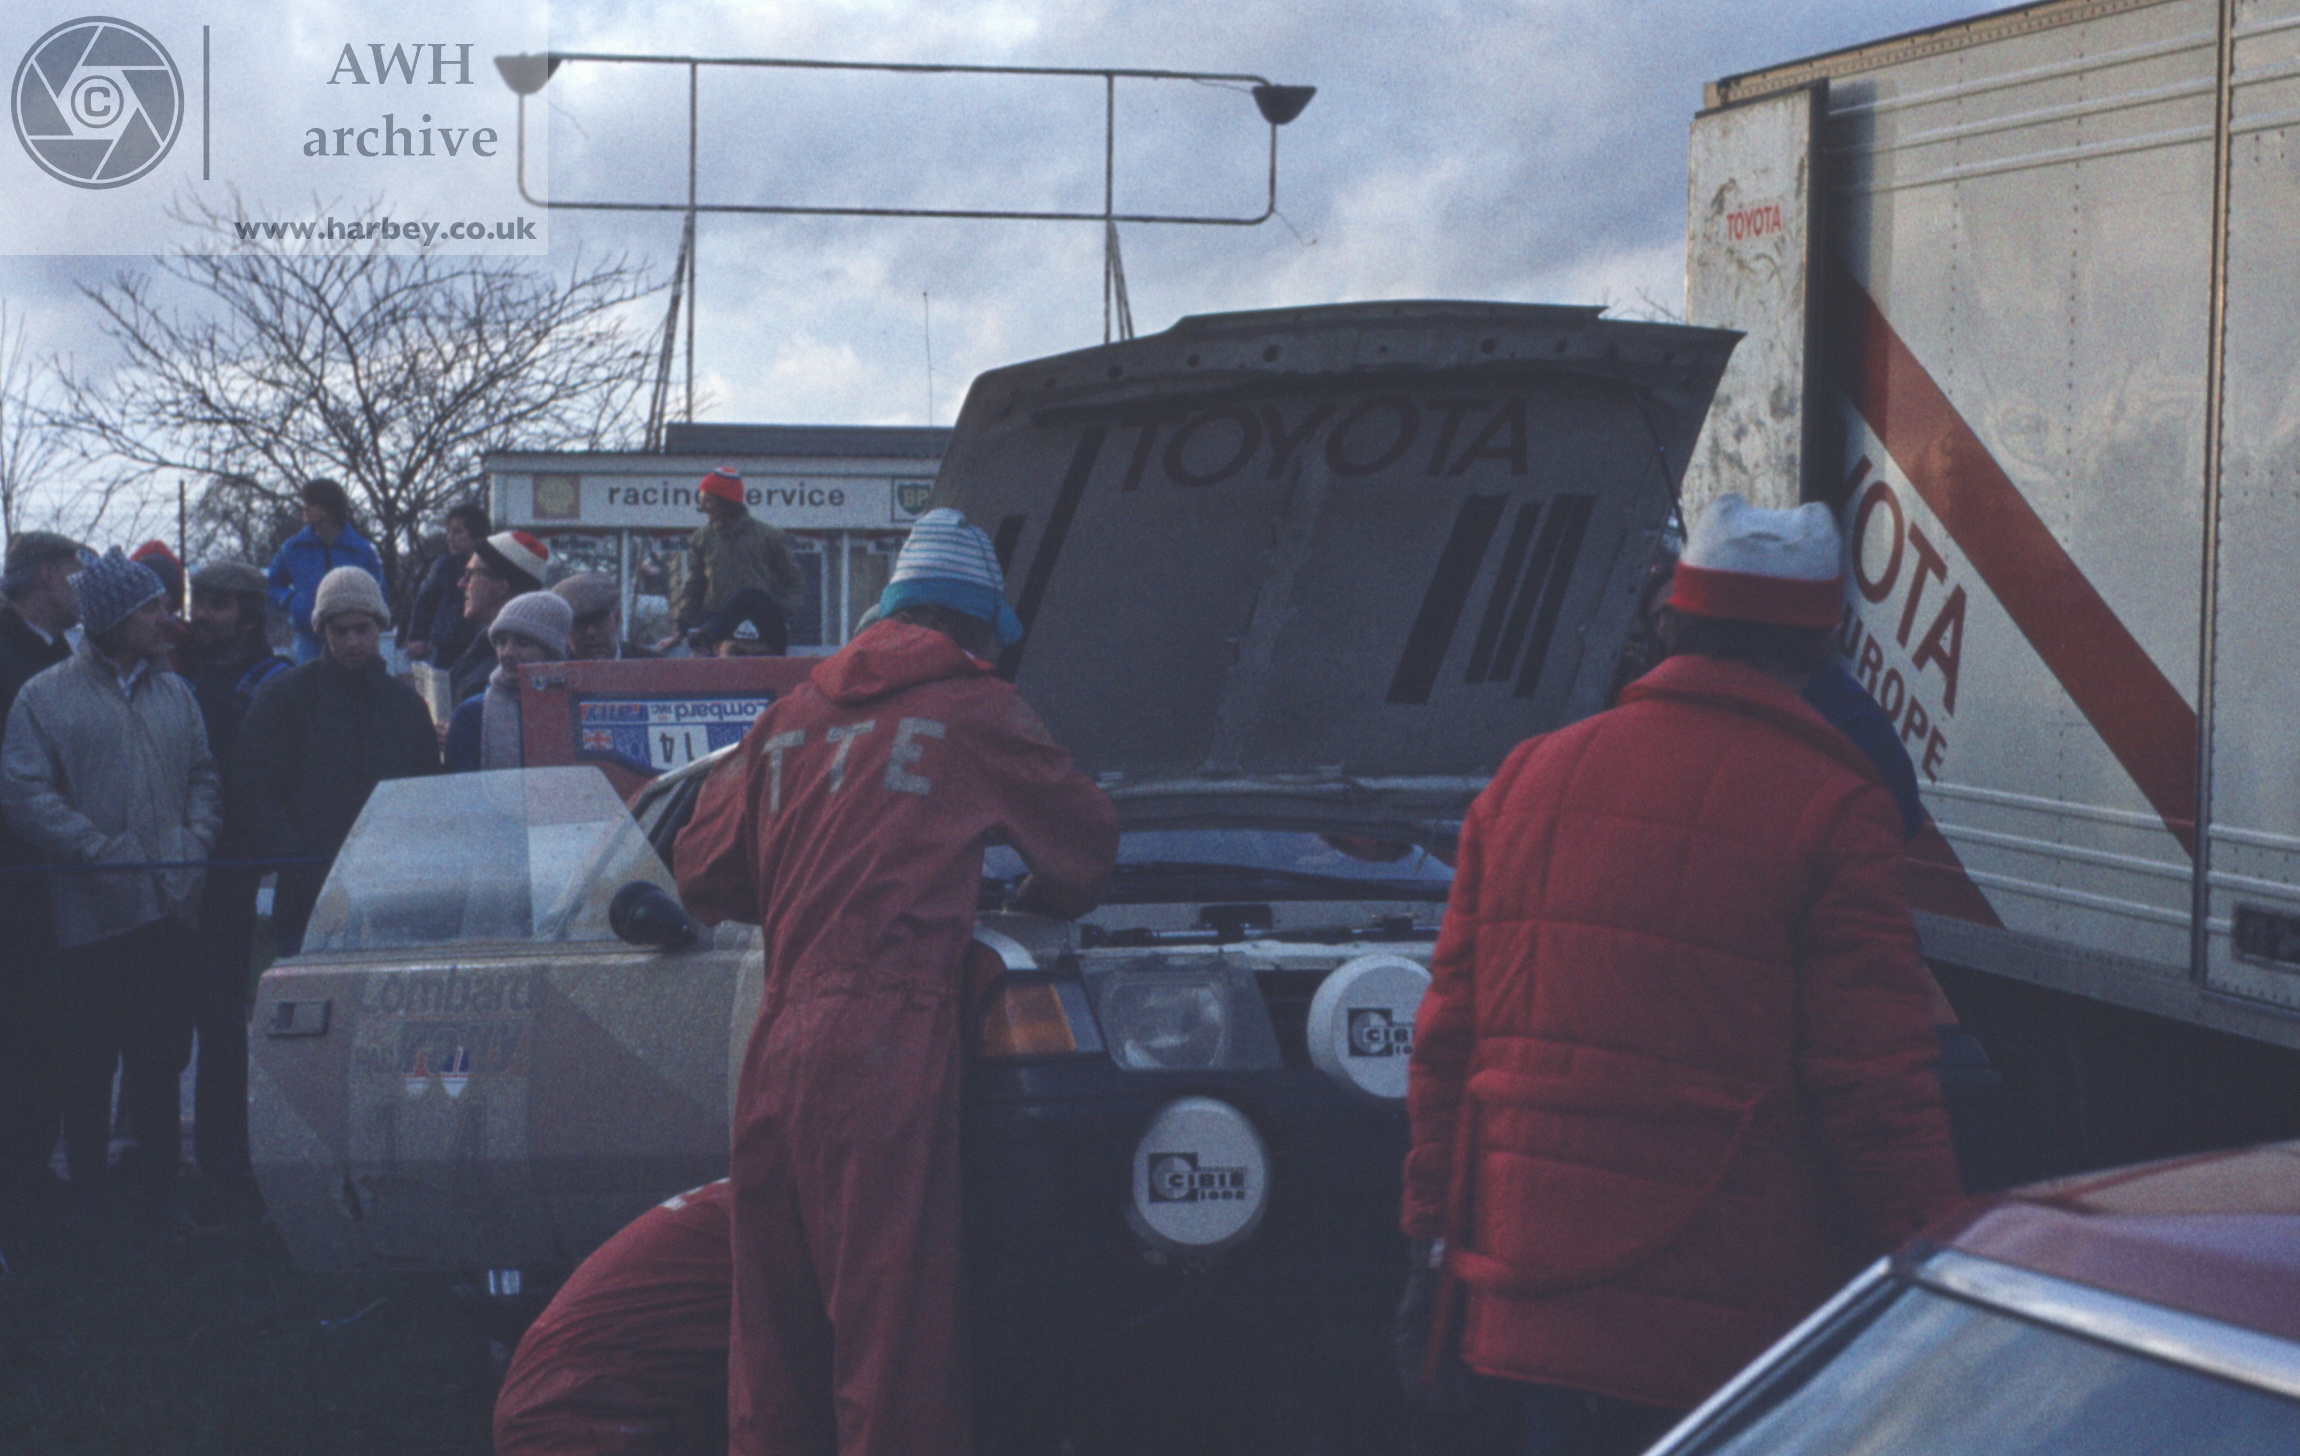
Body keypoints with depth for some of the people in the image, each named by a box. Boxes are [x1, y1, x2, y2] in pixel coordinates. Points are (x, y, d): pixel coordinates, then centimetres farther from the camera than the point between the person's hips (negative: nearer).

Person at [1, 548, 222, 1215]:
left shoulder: (174, 693, 13)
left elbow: (203, 778, 16)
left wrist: (193, 845, -3)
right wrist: (105, 855, -15)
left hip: (170, 909, 4)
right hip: (93, 913, -4)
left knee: (159, 1060, 10)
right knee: (90, 1064, 2)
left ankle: (161, 1192, 18)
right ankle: (88, 1202, 11)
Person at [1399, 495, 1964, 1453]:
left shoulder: (1529, 777, 10)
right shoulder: (1831, 809, -7)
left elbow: (1448, 1038, 12)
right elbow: (1879, 1085, -11)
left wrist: (1434, 1232, 19)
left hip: (1533, 1294, 5)